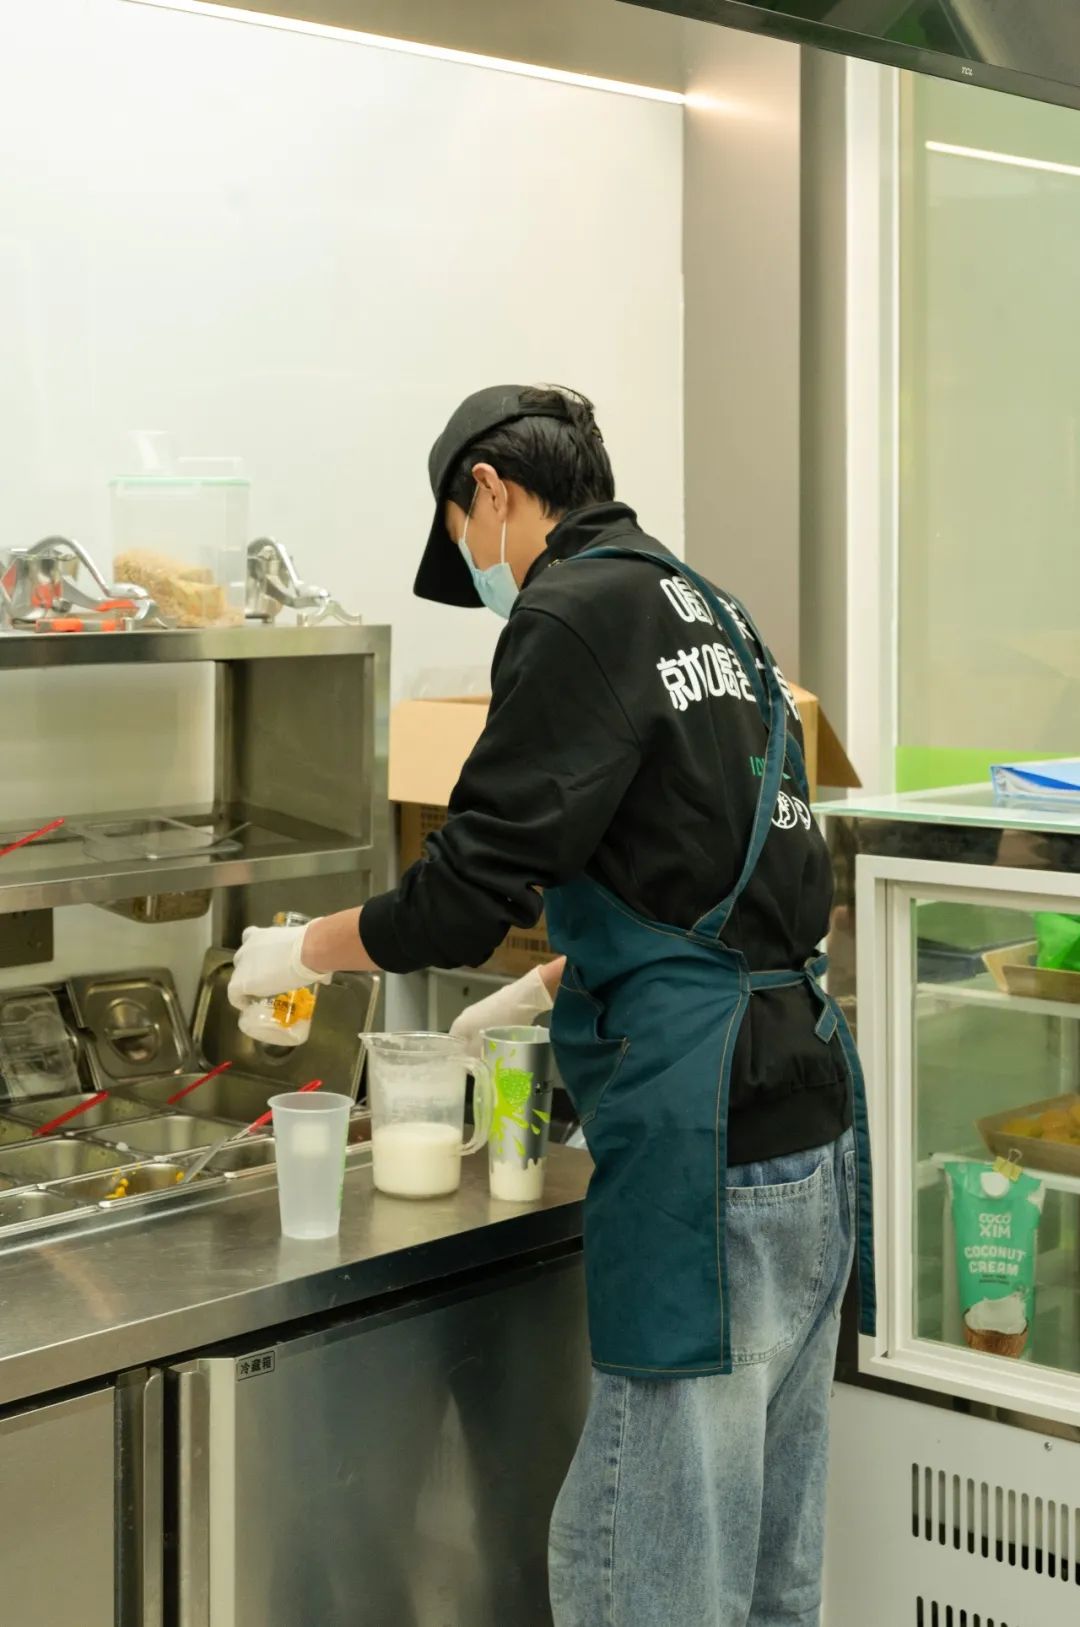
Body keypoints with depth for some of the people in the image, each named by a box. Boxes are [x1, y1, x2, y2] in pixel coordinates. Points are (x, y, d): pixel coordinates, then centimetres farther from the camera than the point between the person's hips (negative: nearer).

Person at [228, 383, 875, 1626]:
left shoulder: (577, 613, -9)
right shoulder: (705, 606, 19)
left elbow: (474, 882, -13)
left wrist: (303, 951, 5)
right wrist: (549, 982, 38)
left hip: (705, 1143, -10)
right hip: (811, 1119, 10)